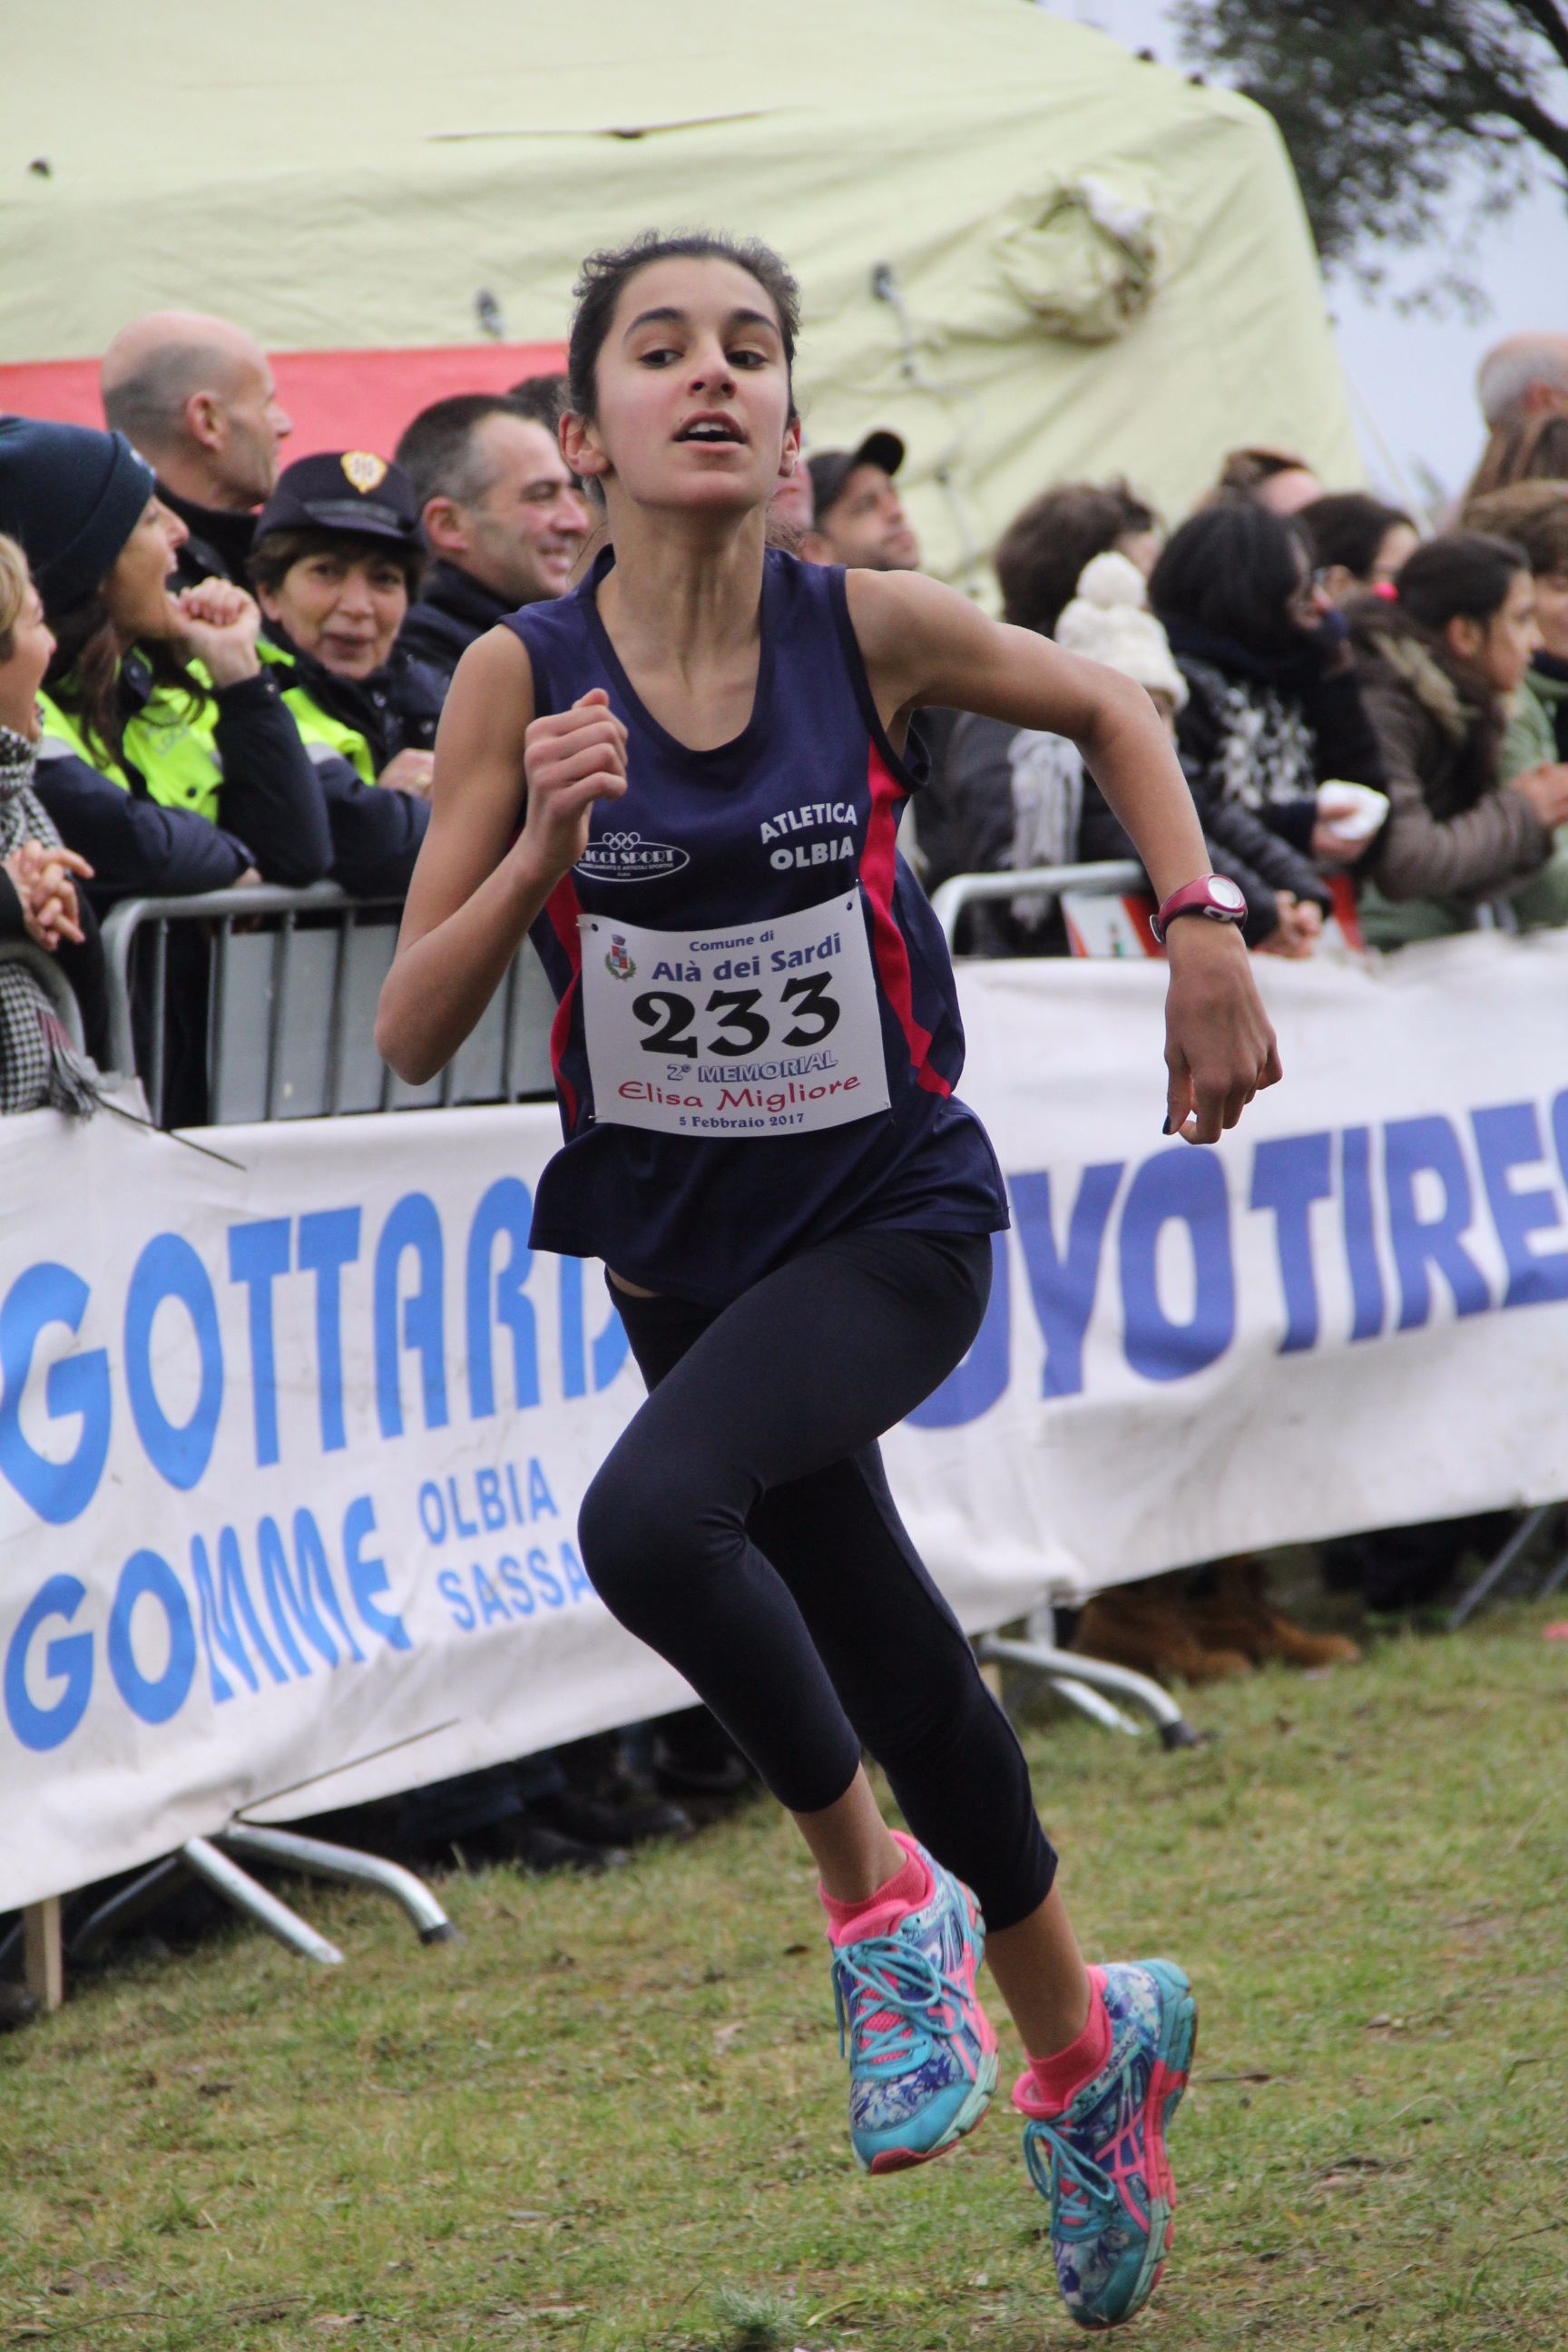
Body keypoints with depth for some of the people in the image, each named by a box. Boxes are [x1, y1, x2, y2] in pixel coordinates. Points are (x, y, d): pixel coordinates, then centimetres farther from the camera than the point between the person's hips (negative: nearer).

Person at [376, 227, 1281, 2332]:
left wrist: (1204, 941, 0)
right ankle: (1082, 2041, 40)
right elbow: (412, 1035, -10)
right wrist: (542, 852, -25)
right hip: (682, 1230, 3)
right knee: (888, 1657, 16)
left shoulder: (869, 631, -12)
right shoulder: (523, 681, -11)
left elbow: (1109, 712, 9)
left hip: (895, 1211, -3)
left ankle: (878, 1892, -6)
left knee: (653, 1517, -30)